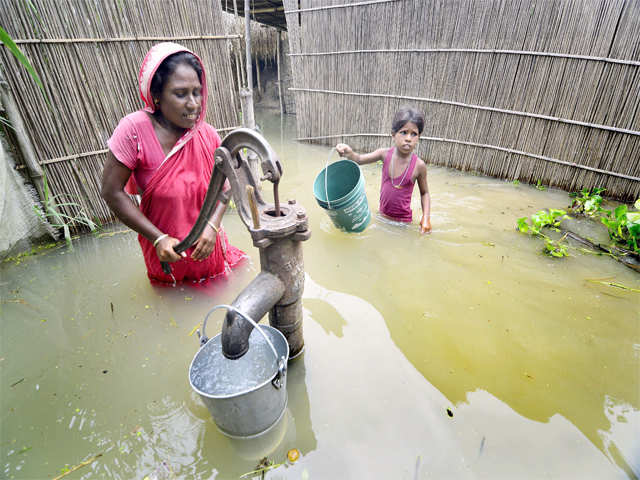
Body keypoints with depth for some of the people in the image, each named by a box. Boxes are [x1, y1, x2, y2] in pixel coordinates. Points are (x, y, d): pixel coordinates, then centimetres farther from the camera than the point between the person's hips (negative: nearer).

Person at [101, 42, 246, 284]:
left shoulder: (207, 134, -9)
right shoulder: (135, 130, -19)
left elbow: (224, 184, -1)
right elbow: (111, 191, -16)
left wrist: (212, 225, -19)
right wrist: (159, 239, -21)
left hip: (207, 249, 3)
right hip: (165, 253, -2)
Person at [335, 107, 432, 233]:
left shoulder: (419, 166, -16)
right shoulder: (385, 154, -10)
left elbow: (424, 193, -4)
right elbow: (359, 159, -10)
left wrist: (426, 218, -15)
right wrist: (349, 153, -33)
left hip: (403, 220, -2)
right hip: (382, 215, 3)